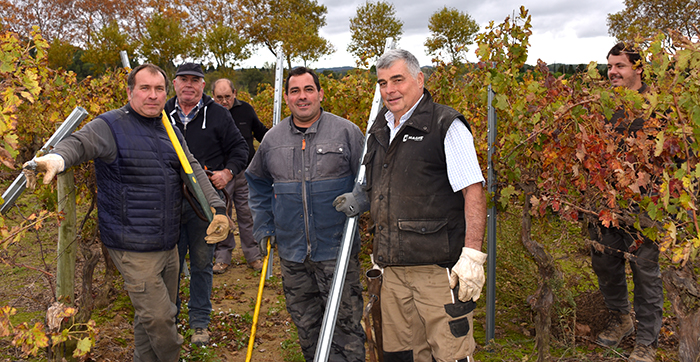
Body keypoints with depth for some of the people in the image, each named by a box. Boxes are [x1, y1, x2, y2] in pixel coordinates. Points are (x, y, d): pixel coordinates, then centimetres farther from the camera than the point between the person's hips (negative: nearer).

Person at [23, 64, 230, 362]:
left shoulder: (171, 132, 12)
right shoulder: (109, 126, -7)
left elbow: (193, 171, 7)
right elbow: (78, 143, -24)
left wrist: (218, 207, -6)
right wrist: (57, 158, -48)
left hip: (168, 245, 7)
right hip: (134, 247, -7)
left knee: (157, 316, 19)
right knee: (158, 317, -6)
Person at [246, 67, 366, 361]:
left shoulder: (346, 132, -4)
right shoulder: (272, 139, 7)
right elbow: (257, 183, 20)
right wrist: (263, 228, 14)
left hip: (337, 251, -3)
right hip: (292, 252, 4)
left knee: (345, 325, 2)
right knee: (305, 326, 17)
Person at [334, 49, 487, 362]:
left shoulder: (446, 126, -7)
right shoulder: (379, 130, 16)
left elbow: (473, 192, -13)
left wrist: (472, 255, -19)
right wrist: (362, 198, 12)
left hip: (438, 267, -7)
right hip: (394, 269, 7)